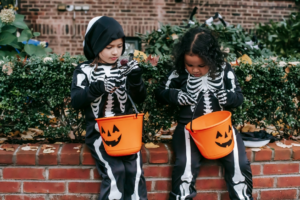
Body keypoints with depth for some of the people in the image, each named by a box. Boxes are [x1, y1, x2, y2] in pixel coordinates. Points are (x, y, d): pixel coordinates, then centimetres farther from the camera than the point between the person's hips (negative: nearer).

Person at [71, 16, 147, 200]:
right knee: (115, 172, -17)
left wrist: (136, 79, -15)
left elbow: (140, 98, 4)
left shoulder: (124, 68, 7)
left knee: (135, 171, -9)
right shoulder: (84, 70, -1)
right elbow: (76, 101, -12)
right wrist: (98, 88, -27)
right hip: (99, 132, -2)